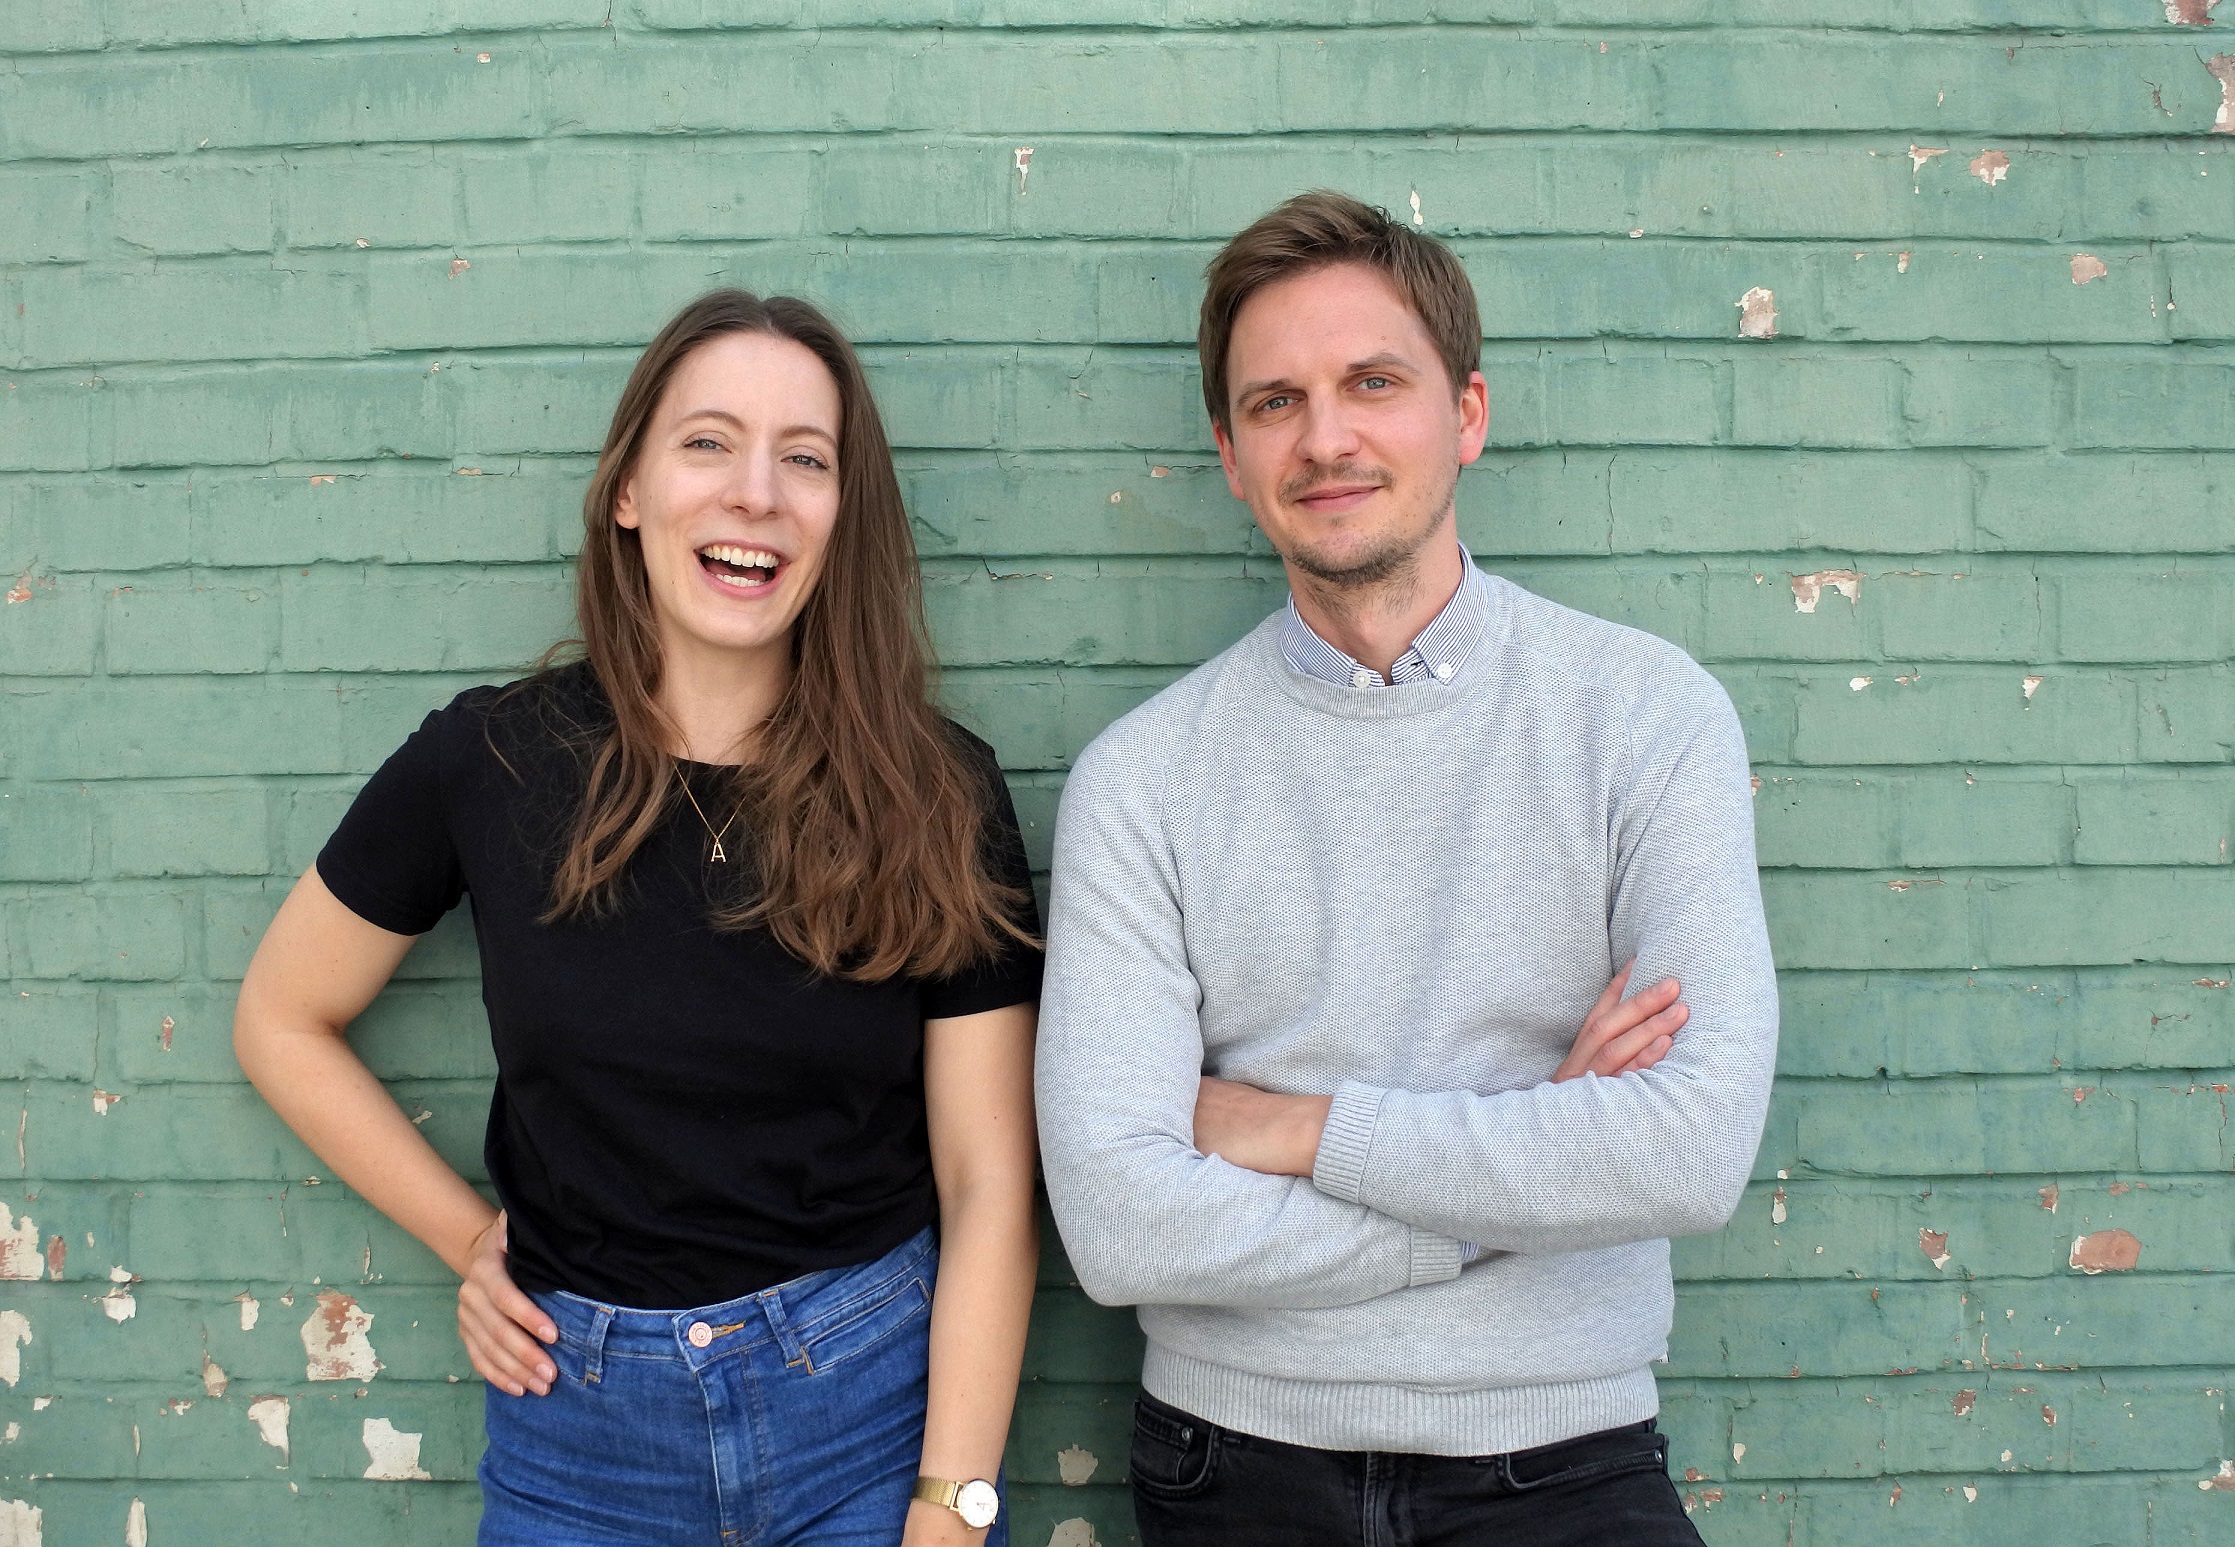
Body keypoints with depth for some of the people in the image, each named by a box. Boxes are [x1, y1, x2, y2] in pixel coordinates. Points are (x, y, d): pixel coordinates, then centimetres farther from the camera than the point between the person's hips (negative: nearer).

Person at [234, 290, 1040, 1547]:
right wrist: (470, 1240, 2)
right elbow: (283, 1023, 8)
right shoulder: (491, 761, -7)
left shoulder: (937, 798, -8)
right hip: (582, 1419, 1)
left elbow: (987, 1190, -8)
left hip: (875, 1397, 0)